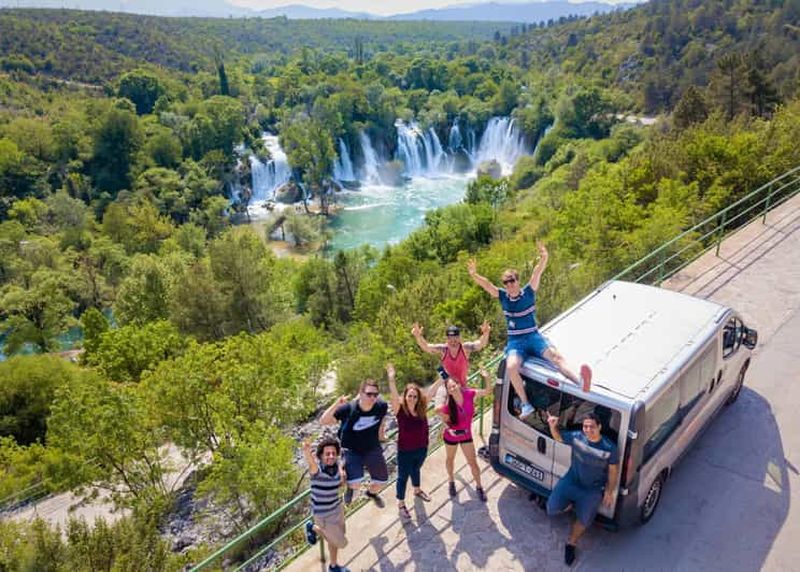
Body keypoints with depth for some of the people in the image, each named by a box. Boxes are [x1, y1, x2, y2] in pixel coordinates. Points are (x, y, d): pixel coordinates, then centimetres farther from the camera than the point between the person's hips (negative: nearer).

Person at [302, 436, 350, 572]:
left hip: (336, 508, 6)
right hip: (324, 515, -6)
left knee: (334, 539, 25)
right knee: (341, 543, 11)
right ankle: (313, 527, 29)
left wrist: (342, 476, -12)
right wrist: (307, 451, -81)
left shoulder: (335, 463, -13)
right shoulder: (317, 469, -33)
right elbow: (311, 462, -59)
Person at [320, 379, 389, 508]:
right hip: (351, 450, -4)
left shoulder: (381, 406, -19)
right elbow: (324, 421, -31)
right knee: (355, 484, -21)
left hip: (373, 448, 4)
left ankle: (371, 492, 54)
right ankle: (350, 487, 20)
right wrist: (336, 405, -43)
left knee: (382, 480, 17)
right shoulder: (348, 408, -28)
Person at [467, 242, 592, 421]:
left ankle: (580, 381, -45)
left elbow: (537, 273, -15)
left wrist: (544, 259, -32)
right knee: (511, 367, -29)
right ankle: (525, 404, -23)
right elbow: (486, 284, -8)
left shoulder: (528, 292, 0)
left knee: (555, 355, -28)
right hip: (515, 341, 1)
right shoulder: (502, 296, 4)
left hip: (533, 337, -1)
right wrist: (474, 275, -27)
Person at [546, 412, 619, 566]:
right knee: (552, 509, -7)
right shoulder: (576, 437, -16)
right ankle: (570, 503, 27)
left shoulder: (609, 448, -20)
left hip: (593, 490, -1)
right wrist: (553, 426, -17)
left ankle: (570, 544, 37)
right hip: (571, 481, 2)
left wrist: (609, 492, -3)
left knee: (583, 520, 9)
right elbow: (558, 437, 3)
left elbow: (613, 471, -6)